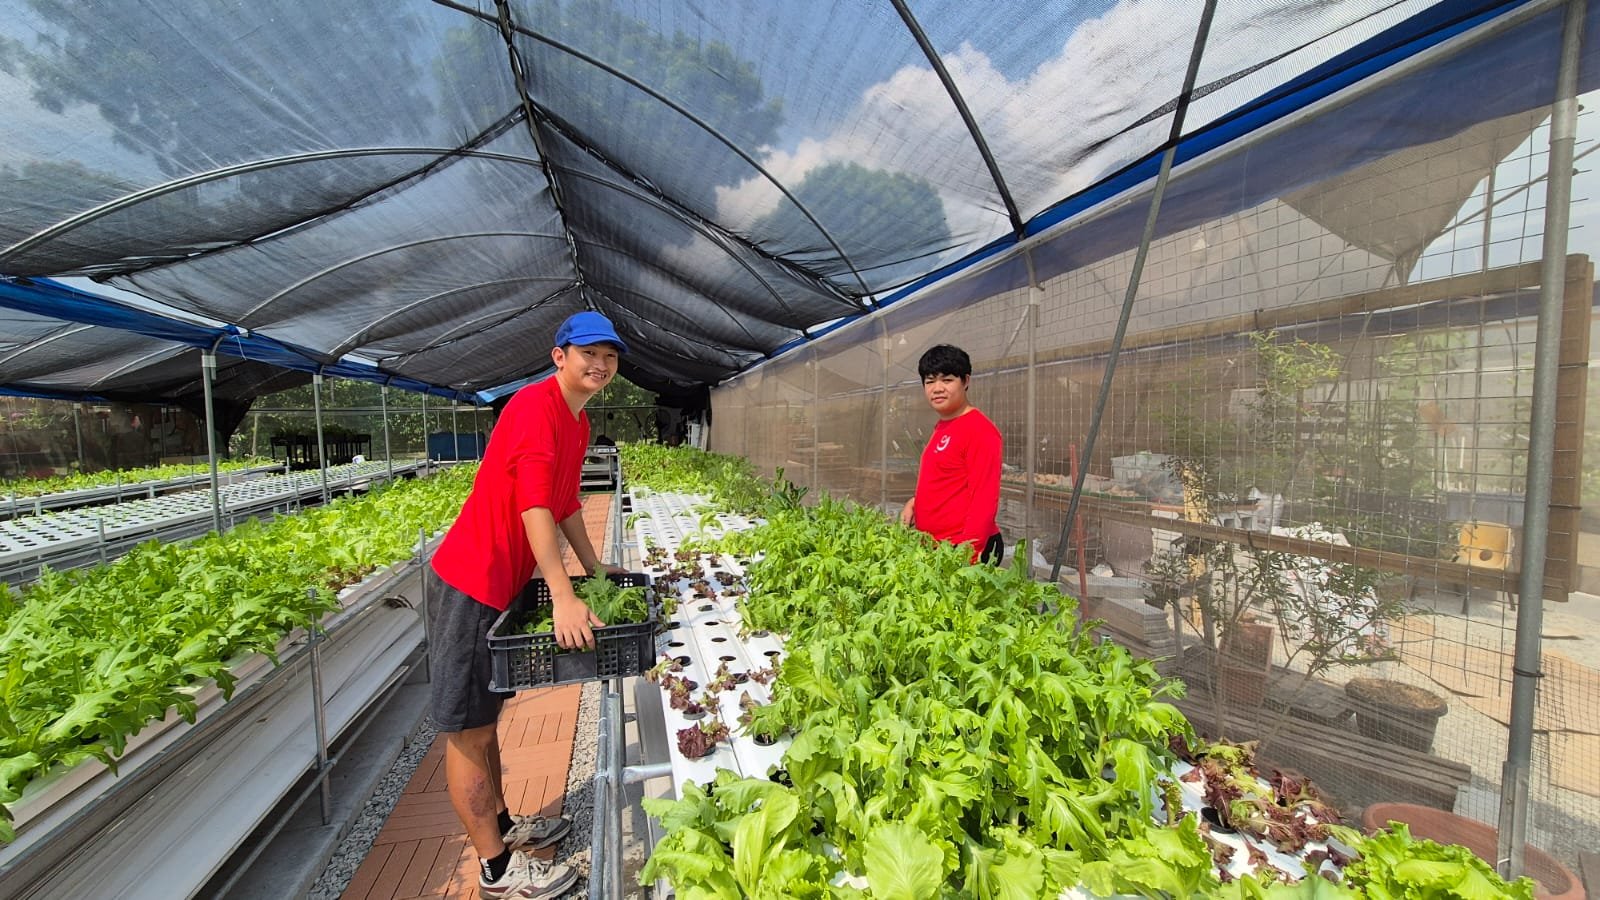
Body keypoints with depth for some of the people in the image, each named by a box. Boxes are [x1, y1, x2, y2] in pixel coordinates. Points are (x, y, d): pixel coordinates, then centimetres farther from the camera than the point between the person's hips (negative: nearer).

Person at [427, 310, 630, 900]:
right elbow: (532, 503, -28)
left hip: (504, 581, 10)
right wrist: (564, 597, -31)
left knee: (485, 716, 23)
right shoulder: (536, 404, -19)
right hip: (473, 579, -10)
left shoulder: (578, 422, 10)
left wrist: (593, 568, 22)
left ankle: (501, 824, 39)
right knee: (467, 729, 6)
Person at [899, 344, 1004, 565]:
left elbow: (984, 499, -18)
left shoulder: (979, 429, -14)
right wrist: (915, 501, 5)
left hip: (966, 549, -8)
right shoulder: (941, 426, 10)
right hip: (933, 546, 8)